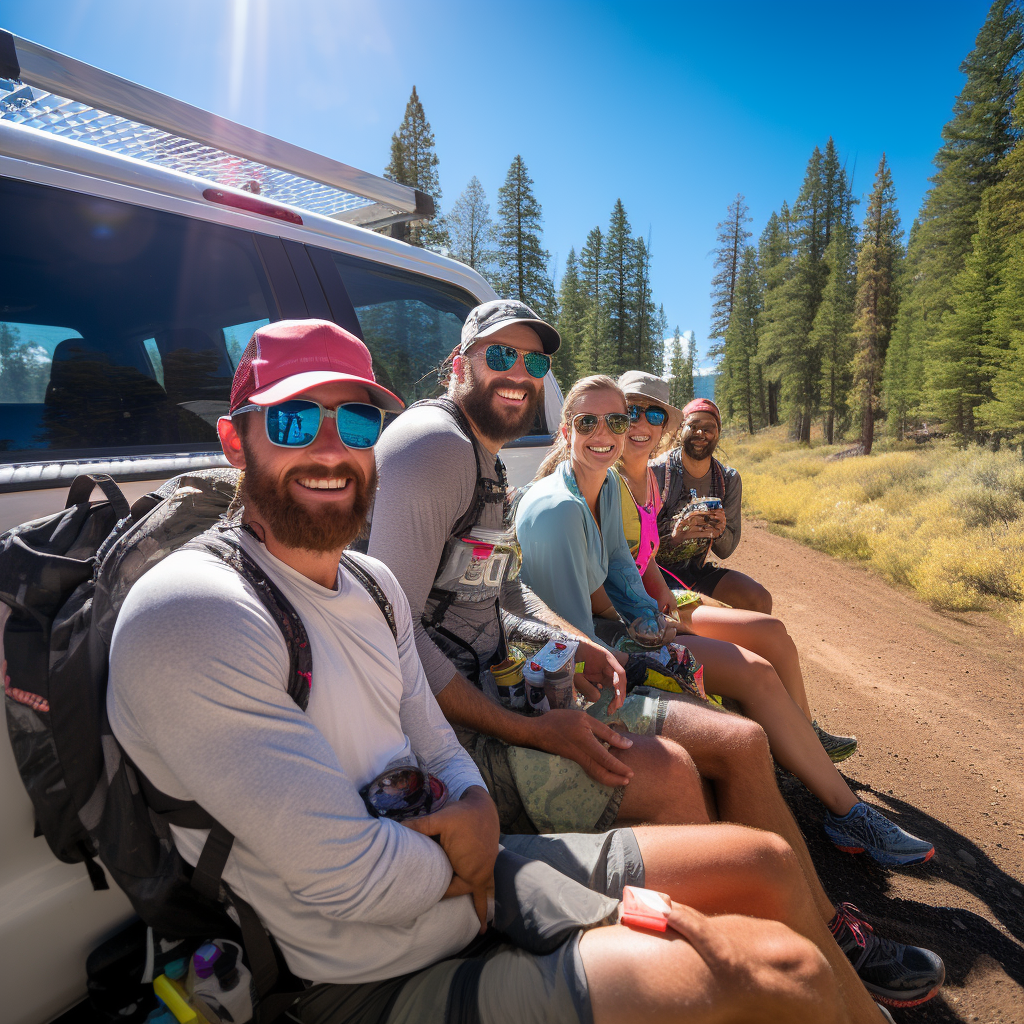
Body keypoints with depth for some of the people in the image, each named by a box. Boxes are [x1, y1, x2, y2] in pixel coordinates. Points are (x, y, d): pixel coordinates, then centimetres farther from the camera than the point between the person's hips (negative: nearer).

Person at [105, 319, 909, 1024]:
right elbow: (352, 880, -23)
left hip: (464, 878, 8)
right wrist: (471, 853, -7)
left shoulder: (372, 582, 3)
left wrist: (475, 808, -12)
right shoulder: (190, 615, -23)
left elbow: (436, 748, 8)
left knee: (765, 862, 9)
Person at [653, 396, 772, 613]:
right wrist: (674, 536, -34)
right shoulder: (656, 473, -14)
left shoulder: (730, 480, 3)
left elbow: (726, 551, 7)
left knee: (760, 599, -13)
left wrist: (719, 532, -17)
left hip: (696, 570, 6)